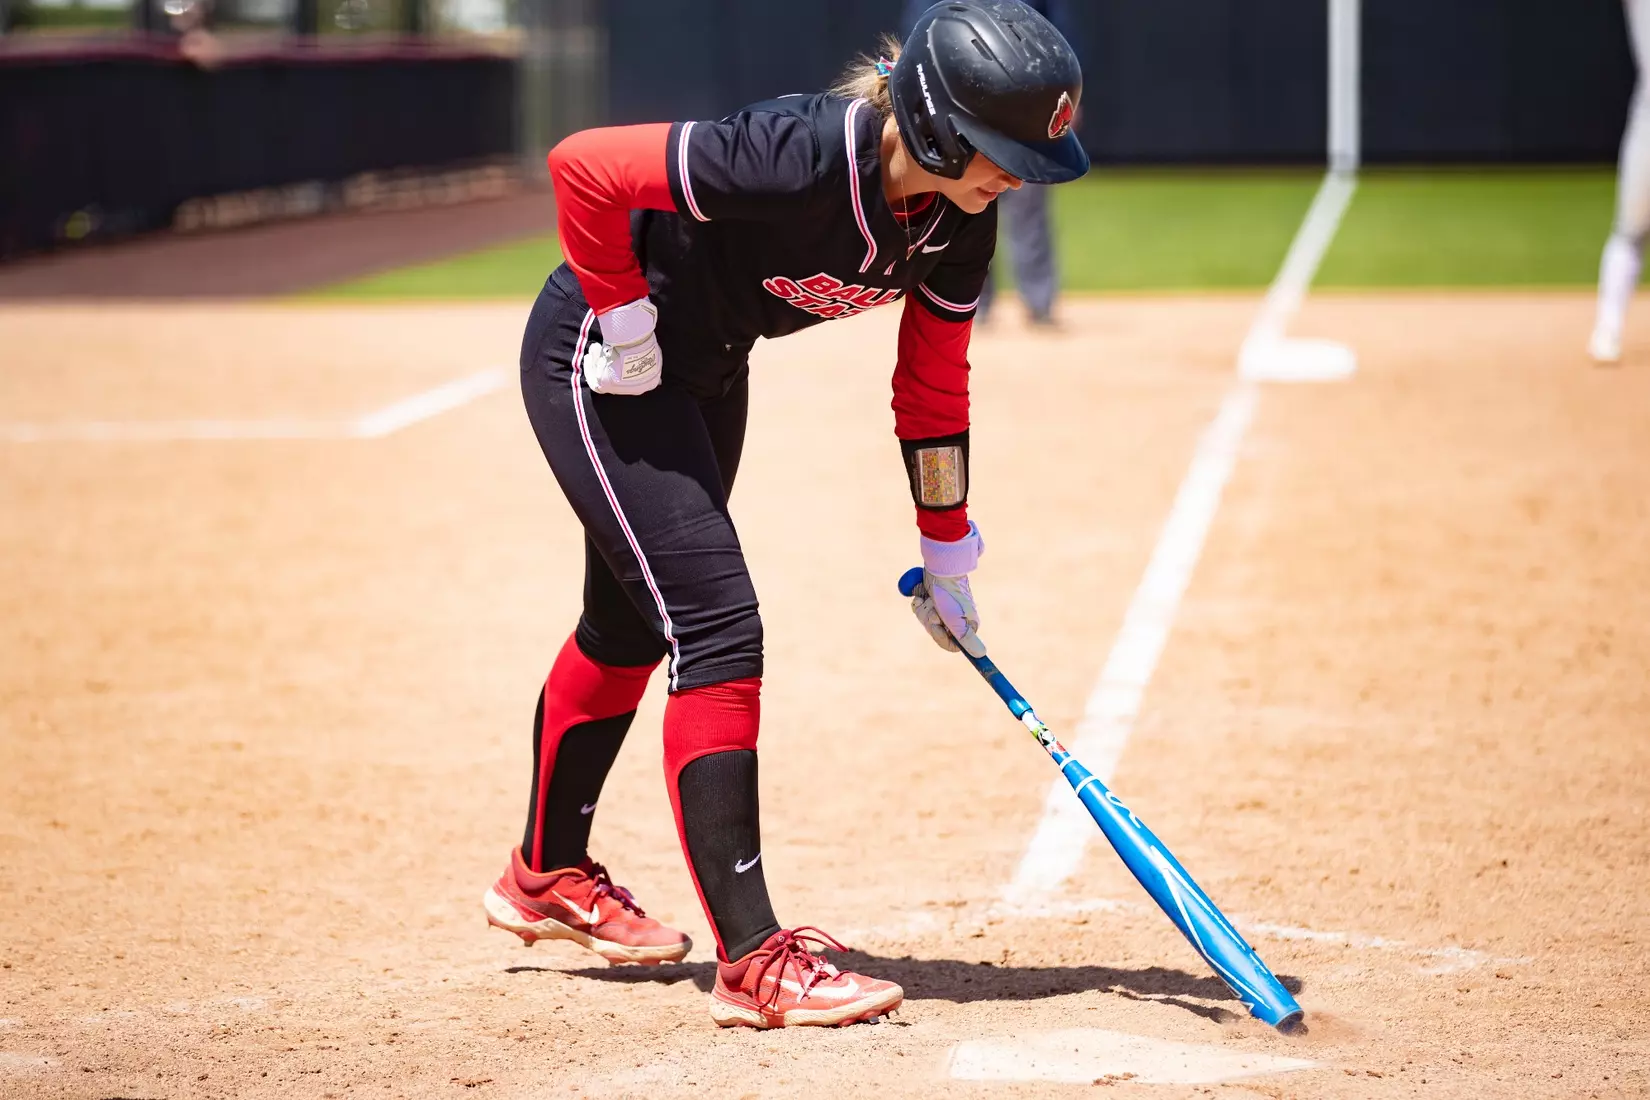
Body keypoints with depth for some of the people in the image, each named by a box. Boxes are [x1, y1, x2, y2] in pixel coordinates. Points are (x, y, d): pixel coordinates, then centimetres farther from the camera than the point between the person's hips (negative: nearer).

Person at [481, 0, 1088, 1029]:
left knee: (635, 623, 22)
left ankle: (548, 874, 43)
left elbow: (934, 386, 1)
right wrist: (624, 320, -25)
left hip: (706, 373, 8)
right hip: (594, 359, -8)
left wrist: (947, 556, 5)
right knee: (717, 625, -14)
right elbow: (582, 165, -34)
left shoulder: (958, 222, -13)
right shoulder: (806, 155, -37)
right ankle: (753, 961, -12)